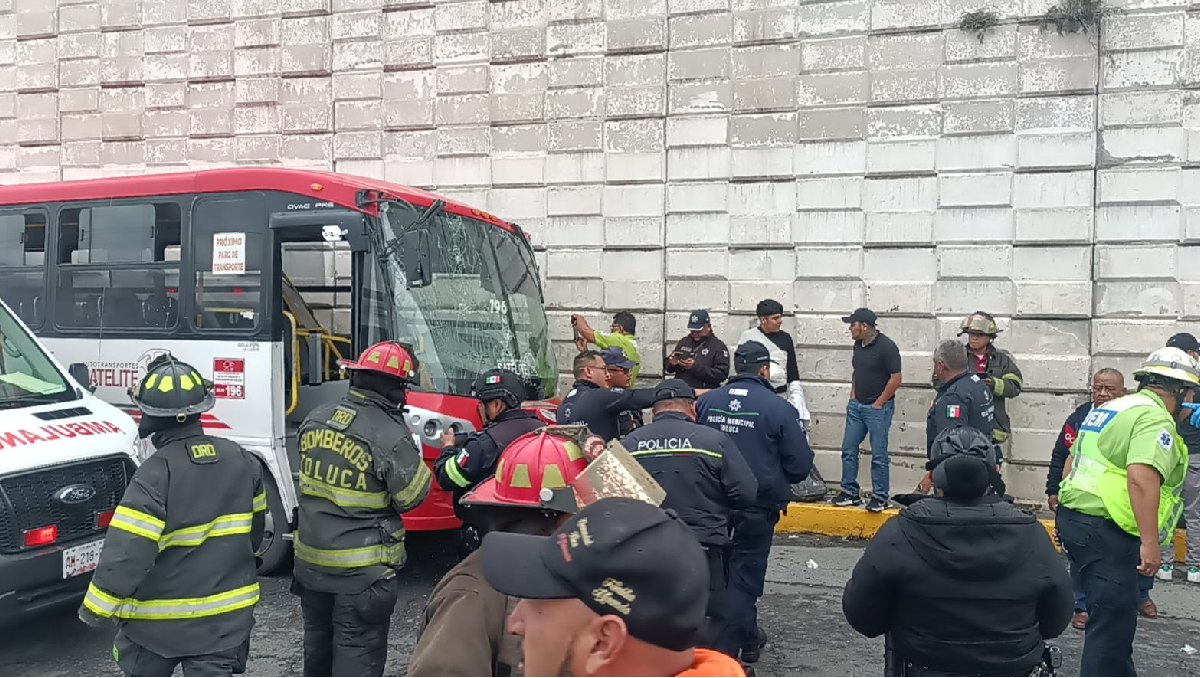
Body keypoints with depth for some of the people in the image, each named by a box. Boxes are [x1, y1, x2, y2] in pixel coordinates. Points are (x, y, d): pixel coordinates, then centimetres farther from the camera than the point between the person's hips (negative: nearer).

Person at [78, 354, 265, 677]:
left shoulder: (156, 472, -21)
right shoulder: (241, 461, -3)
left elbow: (127, 549, -23)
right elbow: (255, 527, 10)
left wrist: (96, 607, -10)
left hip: (159, 617, -3)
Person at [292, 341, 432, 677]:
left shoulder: (316, 418, -2)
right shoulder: (390, 436, -22)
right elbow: (411, 497, -15)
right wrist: (410, 454, 0)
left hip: (310, 559, 6)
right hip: (361, 571, -6)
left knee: (318, 639, 25)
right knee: (357, 651, 6)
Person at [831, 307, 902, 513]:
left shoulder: (886, 346, -16)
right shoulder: (858, 344, 7)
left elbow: (896, 378, -16)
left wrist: (879, 403, -13)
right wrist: (853, 394, 10)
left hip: (878, 408, -8)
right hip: (856, 406, 8)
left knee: (879, 455, 0)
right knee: (848, 450, 9)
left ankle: (880, 497, 11)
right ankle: (850, 492, 19)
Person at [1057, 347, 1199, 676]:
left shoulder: (1108, 410, 18)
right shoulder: (1155, 418, -12)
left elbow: (1072, 463, 24)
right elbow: (1141, 478, -26)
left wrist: (1068, 515, 31)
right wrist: (1150, 542, -27)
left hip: (1074, 516, 10)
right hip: (1104, 530, -10)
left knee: (1113, 614, 22)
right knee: (1113, 624, -6)